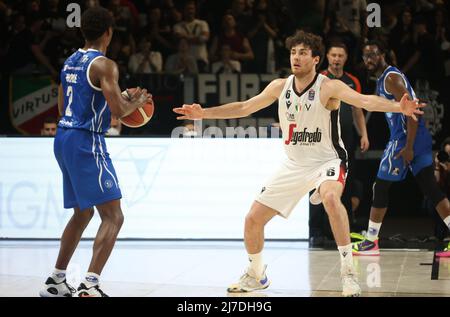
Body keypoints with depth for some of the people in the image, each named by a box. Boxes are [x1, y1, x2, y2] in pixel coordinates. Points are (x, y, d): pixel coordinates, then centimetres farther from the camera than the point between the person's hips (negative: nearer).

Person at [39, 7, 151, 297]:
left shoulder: (70, 62, 14)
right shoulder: (104, 65, -12)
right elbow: (119, 110, -19)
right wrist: (138, 101, 2)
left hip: (64, 139, 9)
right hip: (86, 142, -9)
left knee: (83, 213, 22)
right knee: (113, 217, -8)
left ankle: (56, 281, 24)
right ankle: (90, 285, -18)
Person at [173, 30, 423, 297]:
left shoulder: (329, 87, -17)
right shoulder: (280, 87, -2)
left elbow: (365, 101, -31)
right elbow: (244, 107, 9)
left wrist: (398, 107, -49)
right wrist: (204, 113, 6)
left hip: (327, 161, -5)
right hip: (295, 164, 5)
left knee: (331, 197, -38)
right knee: (253, 219, 2)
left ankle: (348, 271, -28)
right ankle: (256, 275, 28)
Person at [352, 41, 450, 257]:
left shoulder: (390, 78, -12)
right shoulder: (384, 78, 19)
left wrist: (408, 147, -23)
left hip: (405, 140, -9)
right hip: (419, 140, 9)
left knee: (381, 187, 2)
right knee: (430, 189, 3)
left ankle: (371, 242, 10)